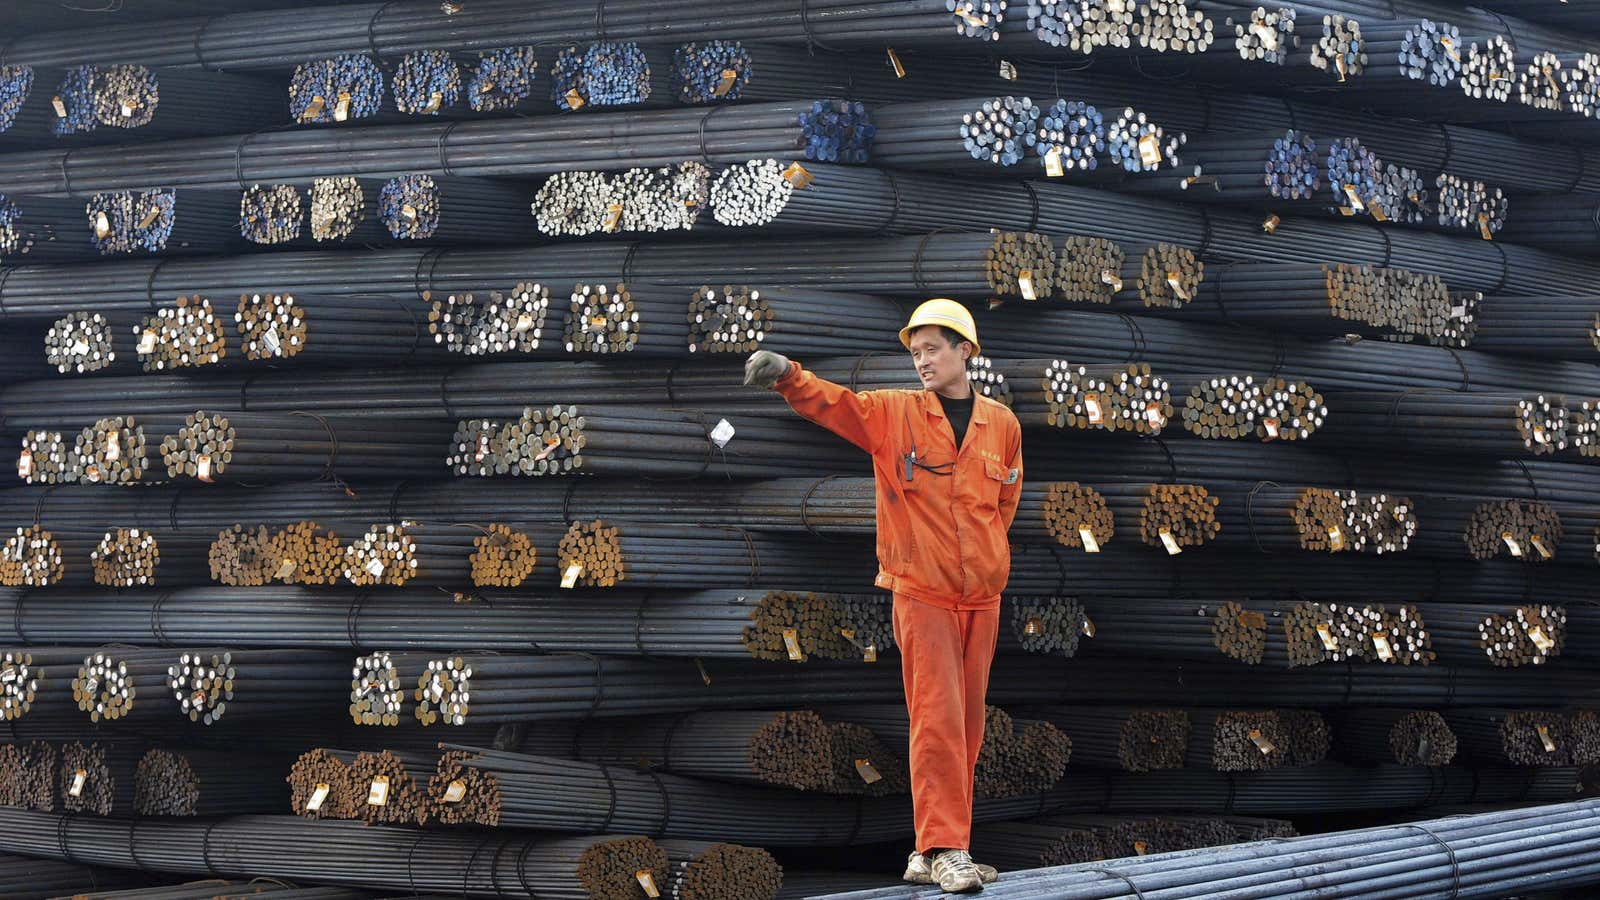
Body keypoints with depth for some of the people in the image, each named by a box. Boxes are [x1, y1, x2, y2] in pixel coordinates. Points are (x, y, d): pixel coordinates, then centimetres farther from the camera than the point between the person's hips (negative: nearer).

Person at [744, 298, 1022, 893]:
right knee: (936, 720, -11)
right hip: (921, 594, -4)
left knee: (967, 726, 6)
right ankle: (944, 849, -11)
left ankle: (933, 853, 14)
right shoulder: (892, 413, 0)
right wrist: (786, 375, -34)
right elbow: (830, 402, -15)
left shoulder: (1002, 425, 9)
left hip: (981, 597, 4)